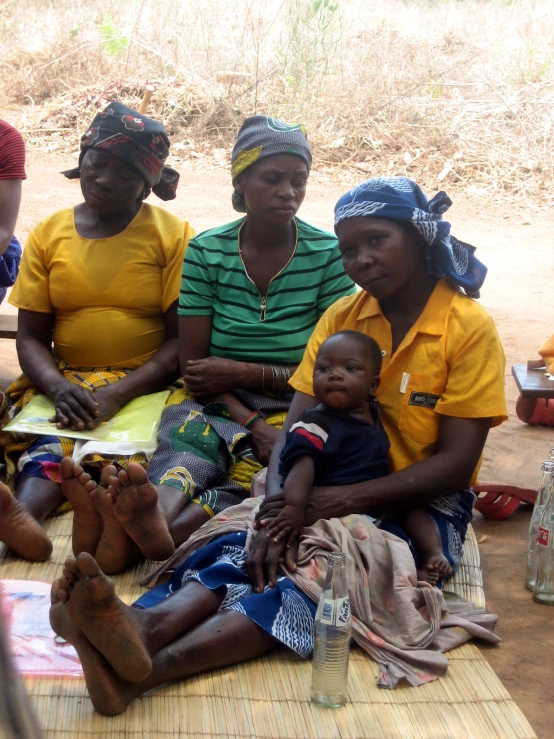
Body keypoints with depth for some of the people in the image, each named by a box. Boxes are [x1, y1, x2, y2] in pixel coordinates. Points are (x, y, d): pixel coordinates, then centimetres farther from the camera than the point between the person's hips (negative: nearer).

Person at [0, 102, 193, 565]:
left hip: (147, 384, -2)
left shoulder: (172, 235, 1)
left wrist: (118, 394, -19)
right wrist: (59, 388, -17)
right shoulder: (48, 235, 9)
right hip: (66, 382, 3)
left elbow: (182, 340, -5)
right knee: (55, 435, -31)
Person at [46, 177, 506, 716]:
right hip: (337, 491, 5)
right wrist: (276, 507, -22)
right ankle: (145, 626, -55)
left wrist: (345, 498, -23)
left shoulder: (470, 329, -6)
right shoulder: (340, 318, 8)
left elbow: (455, 463, -12)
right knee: (249, 540, -27)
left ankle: (147, 667, -53)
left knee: (324, 558, -34)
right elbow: (295, 428, -2)